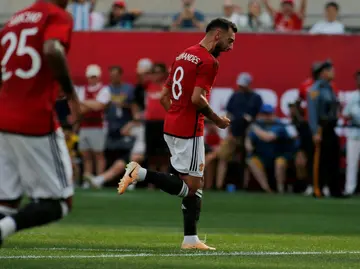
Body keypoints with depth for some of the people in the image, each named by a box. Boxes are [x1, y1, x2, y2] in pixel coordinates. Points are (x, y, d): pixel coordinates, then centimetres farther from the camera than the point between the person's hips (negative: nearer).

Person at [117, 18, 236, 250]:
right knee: (190, 187, -5)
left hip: (171, 126, 9)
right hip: (189, 131, -9)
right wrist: (217, 120, -7)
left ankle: (191, 239, 13)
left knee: (195, 184, 14)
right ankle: (141, 174, -14)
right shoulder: (209, 61, -11)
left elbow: (164, 96, 19)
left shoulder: (183, 55, 16)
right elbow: (197, 98, -21)